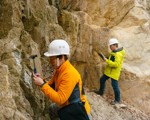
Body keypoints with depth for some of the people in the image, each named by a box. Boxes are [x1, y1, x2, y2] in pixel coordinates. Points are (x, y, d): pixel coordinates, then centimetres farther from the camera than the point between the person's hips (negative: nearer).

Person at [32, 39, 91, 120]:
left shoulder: (69, 74, -29)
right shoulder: (59, 69, -1)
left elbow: (60, 99, -31)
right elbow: (51, 85, 8)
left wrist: (42, 85, -29)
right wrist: (41, 82, -11)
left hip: (76, 111, -9)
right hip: (66, 105, 10)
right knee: (52, 109, 28)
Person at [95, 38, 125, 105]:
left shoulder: (118, 54, -24)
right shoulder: (114, 52, 7)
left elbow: (116, 64, -31)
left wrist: (107, 61, -28)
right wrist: (107, 60, 4)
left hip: (114, 72, -10)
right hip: (109, 71, 10)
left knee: (115, 85, -3)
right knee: (102, 79, 20)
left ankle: (117, 100, 11)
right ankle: (101, 92, 40)